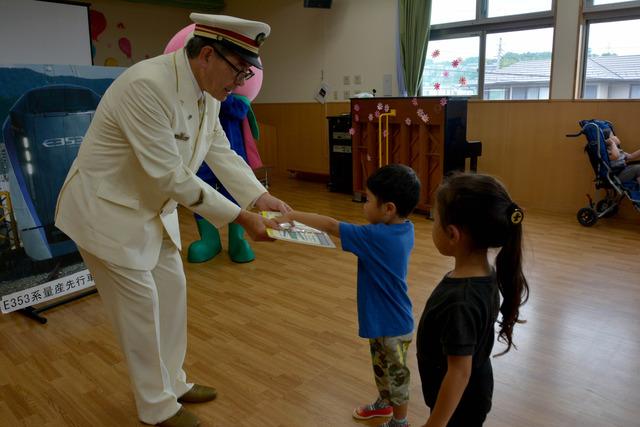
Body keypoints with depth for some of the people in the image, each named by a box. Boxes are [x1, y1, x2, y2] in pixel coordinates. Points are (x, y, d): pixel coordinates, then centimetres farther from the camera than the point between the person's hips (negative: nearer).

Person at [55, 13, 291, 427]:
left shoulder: (206, 92, -3)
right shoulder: (147, 85, -31)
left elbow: (222, 154, 3)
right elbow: (170, 174, -31)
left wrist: (262, 197, -10)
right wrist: (241, 217, -27)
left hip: (151, 208, 8)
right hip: (107, 209, -8)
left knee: (172, 291, 14)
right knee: (141, 305, 2)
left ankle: (171, 383, 35)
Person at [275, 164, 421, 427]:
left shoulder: (376, 237, -33)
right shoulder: (405, 228, -7)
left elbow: (330, 226, -27)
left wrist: (292, 215, -19)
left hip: (393, 325, -8)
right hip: (384, 318, 9)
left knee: (396, 374, 15)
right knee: (380, 366, 29)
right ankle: (384, 403, 53)